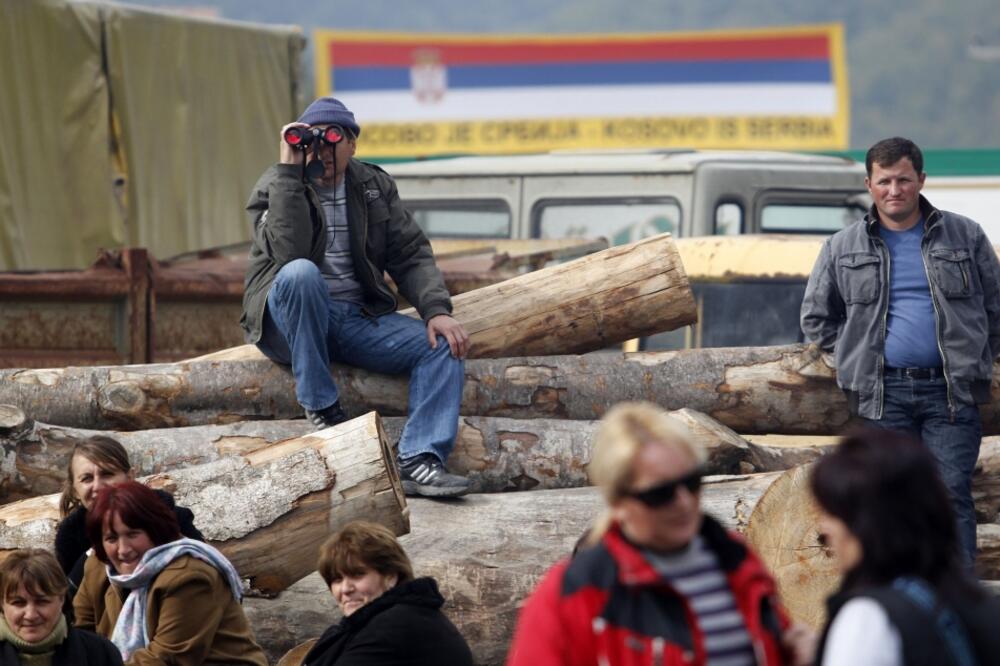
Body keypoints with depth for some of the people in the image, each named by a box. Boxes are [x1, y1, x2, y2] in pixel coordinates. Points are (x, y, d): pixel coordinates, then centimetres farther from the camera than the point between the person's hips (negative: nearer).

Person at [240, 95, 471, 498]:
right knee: (301, 272, -37)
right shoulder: (274, 188, -2)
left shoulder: (375, 186, 11)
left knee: (443, 343, -17)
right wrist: (290, 170, -22)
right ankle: (322, 408, -26)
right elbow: (289, 251, -22)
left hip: (360, 318, 4)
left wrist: (436, 310, -12)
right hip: (288, 323, -4)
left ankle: (419, 461, -29)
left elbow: (411, 254, 6)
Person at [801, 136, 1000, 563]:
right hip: (883, 393, 1)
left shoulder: (965, 236, 8)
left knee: (952, 494, -5)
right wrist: (860, 353, 9)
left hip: (951, 391, -1)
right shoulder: (843, 248, 9)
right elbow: (816, 319, 18)